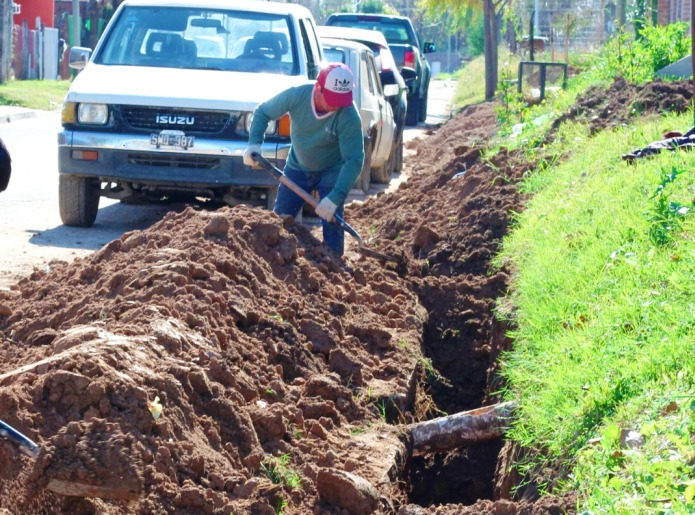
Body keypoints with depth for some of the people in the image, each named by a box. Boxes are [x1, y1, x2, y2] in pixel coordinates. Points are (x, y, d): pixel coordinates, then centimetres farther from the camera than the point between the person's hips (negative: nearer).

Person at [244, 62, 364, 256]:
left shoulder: (349, 116, -33)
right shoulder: (296, 95, -26)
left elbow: (354, 160, -34)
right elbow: (263, 112, -9)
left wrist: (335, 198, -43)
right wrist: (254, 143, -25)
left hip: (332, 172, -3)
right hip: (298, 167, 3)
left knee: (331, 224, -13)